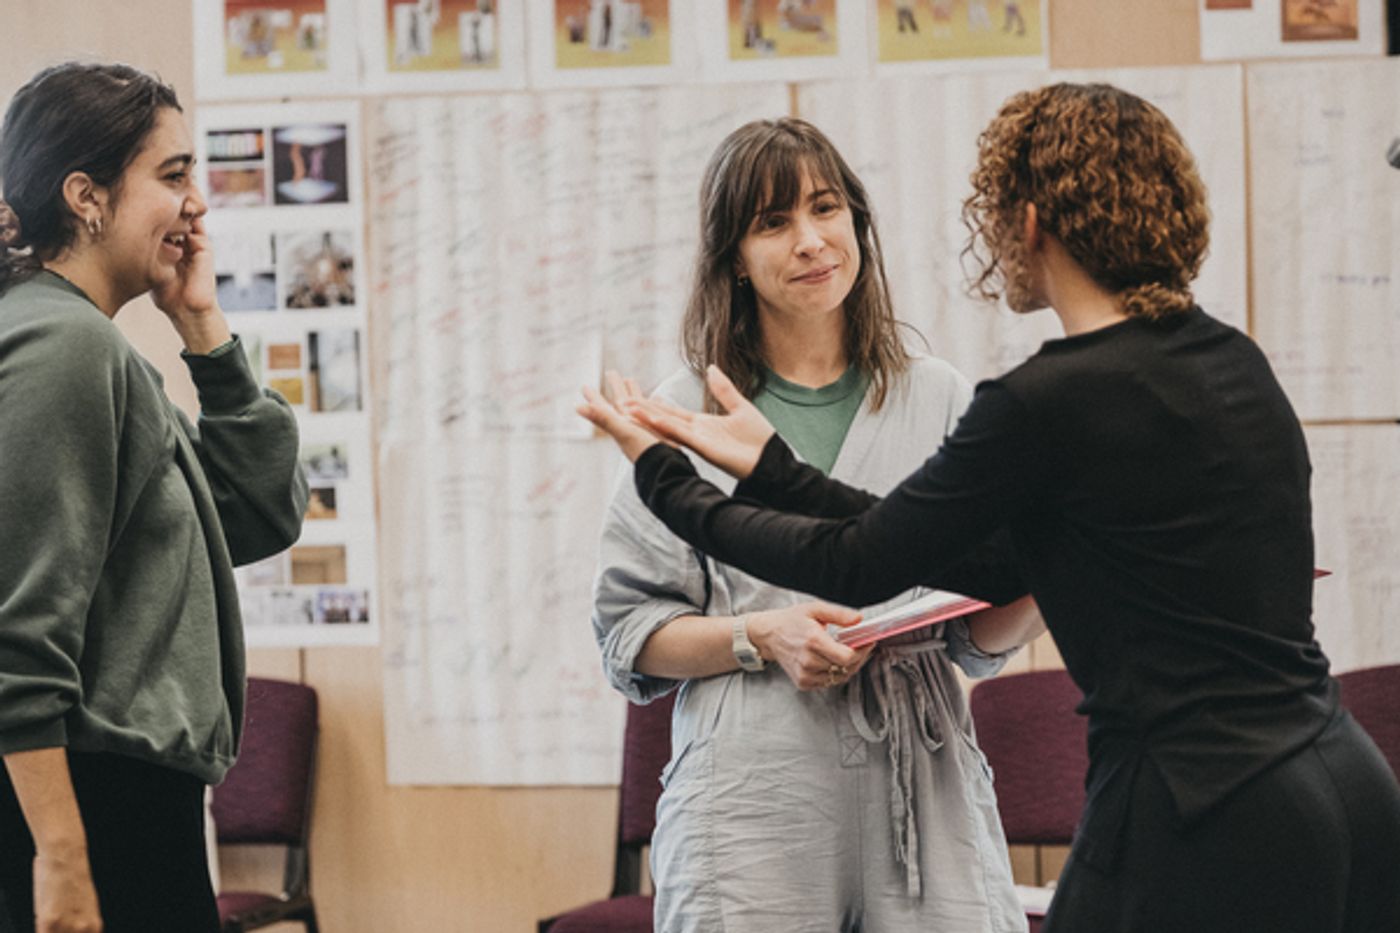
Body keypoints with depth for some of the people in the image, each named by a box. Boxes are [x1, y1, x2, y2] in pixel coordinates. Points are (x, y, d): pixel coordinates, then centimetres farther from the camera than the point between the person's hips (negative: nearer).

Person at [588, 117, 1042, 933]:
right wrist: (761, 638, -13)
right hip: (754, 798, -1)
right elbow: (629, 635, 3)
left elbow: (982, 639, 11)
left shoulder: (936, 399, 10)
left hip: (924, 790, 2)